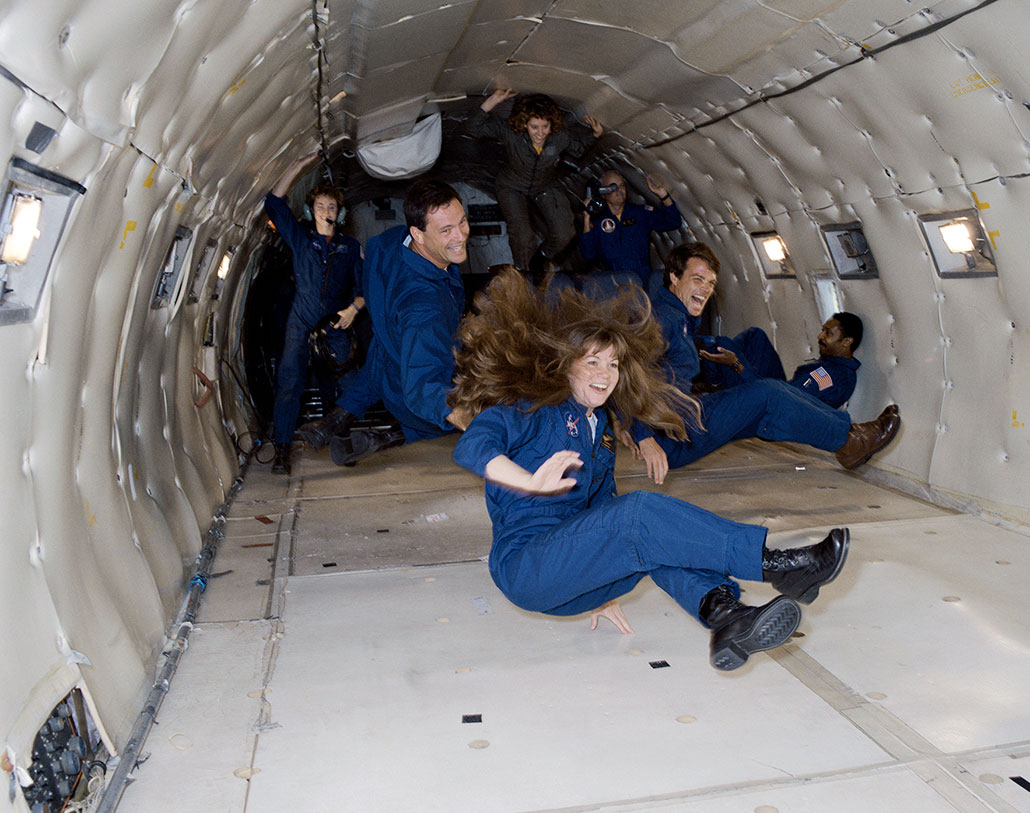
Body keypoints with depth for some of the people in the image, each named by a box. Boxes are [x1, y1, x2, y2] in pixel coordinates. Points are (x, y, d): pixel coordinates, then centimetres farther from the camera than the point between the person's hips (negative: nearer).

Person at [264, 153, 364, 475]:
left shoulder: (351, 247, 11)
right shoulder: (300, 238, 8)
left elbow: (363, 286, 11)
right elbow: (274, 203, 0)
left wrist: (354, 308, -10)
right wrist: (298, 165, -5)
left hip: (338, 324, 1)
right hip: (302, 322, -1)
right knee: (290, 379, -11)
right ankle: (282, 448, -10)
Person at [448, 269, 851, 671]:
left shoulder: (600, 430, 20)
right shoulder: (533, 411, -4)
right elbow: (469, 447, -22)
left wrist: (602, 591, 16)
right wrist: (533, 482, -40)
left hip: (572, 577, 7)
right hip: (522, 567, -7)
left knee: (658, 533, -19)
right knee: (642, 512, -27)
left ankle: (722, 614, -40)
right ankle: (774, 563, -28)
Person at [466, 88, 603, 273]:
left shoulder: (561, 136, -21)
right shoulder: (511, 133, -27)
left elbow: (579, 148, 2)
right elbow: (474, 127, -25)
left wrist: (595, 134, -18)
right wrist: (491, 102, -39)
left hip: (546, 188, 3)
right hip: (513, 188, -2)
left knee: (563, 235, -15)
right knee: (522, 237, -25)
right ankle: (522, 271, 10)